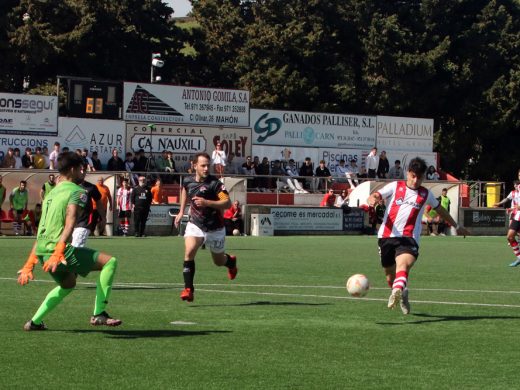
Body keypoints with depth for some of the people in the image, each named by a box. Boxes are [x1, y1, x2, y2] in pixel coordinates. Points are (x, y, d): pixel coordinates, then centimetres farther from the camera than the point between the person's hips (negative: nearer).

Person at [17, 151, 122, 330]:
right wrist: (58, 252, -31)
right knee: (109, 261, -6)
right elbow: (70, 222, -19)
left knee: (68, 284, 34)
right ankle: (98, 314, -10)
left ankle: (35, 322, 32)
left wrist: (30, 264, 29)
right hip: (58, 250, -9)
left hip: (42, 251, 9)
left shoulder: (53, 193, 23)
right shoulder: (77, 191, -3)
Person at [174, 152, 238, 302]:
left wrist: (207, 202, -37)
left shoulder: (215, 183, -20)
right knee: (189, 252, -24)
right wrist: (181, 211, 21)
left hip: (215, 229, -2)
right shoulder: (188, 181, -5)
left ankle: (231, 261, 54)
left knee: (219, 261, 15)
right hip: (195, 224, 2)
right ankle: (188, 289, -20)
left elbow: (227, 203, -27)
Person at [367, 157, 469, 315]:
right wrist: (373, 200, -27)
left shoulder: (425, 194, 16)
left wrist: (456, 226, 43)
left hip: (408, 238, -1)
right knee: (390, 277, 12)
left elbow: (440, 209, 33)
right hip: (386, 236, 1)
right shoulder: (395, 186, 11)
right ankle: (403, 295, 41)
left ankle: (396, 293, -57)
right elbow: (374, 196, 0)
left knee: (403, 265, -32)